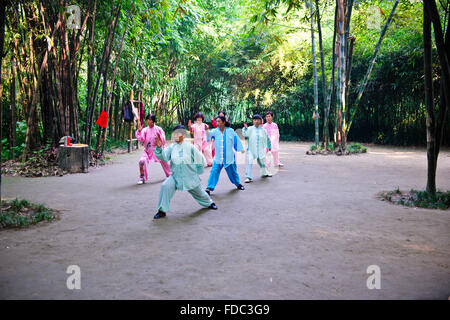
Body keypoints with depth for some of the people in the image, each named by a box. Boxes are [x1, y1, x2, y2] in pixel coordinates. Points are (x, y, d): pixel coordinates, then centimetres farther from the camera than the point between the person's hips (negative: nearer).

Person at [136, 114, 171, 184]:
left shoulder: (158, 129, -5)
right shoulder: (145, 130, -5)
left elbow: (163, 140, 0)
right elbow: (141, 139, -18)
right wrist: (139, 131, -28)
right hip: (147, 151, 0)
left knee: (164, 162, 10)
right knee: (142, 161, -24)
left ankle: (170, 175, 39)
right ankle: (142, 178, -10)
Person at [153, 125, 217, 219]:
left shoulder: (190, 147, -11)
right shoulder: (172, 147, -4)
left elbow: (200, 159, -1)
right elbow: (164, 156, -19)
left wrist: (196, 172, 4)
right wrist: (159, 148, -36)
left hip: (190, 177, -1)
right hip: (176, 176, 1)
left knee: (198, 192, 17)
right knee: (165, 186, -23)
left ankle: (209, 203, 50)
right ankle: (162, 211, -13)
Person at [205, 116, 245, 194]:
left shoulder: (230, 131, -4)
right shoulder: (215, 131, -4)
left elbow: (237, 140, 5)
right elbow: (210, 135, -22)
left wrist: (241, 149, 9)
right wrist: (207, 131, -42)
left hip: (229, 156, 0)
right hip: (218, 157, 0)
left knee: (232, 171, 14)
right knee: (214, 171, -11)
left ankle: (238, 184, 39)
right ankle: (209, 188, -9)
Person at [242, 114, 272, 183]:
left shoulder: (263, 130, 3)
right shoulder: (250, 129, -4)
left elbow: (267, 139, 16)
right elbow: (244, 134, -19)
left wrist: (269, 147, 25)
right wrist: (245, 128, -36)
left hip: (260, 150, 3)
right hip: (251, 149, -3)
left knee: (262, 162, 19)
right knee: (249, 162, -15)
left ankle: (264, 173, 44)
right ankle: (248, 177, -12)